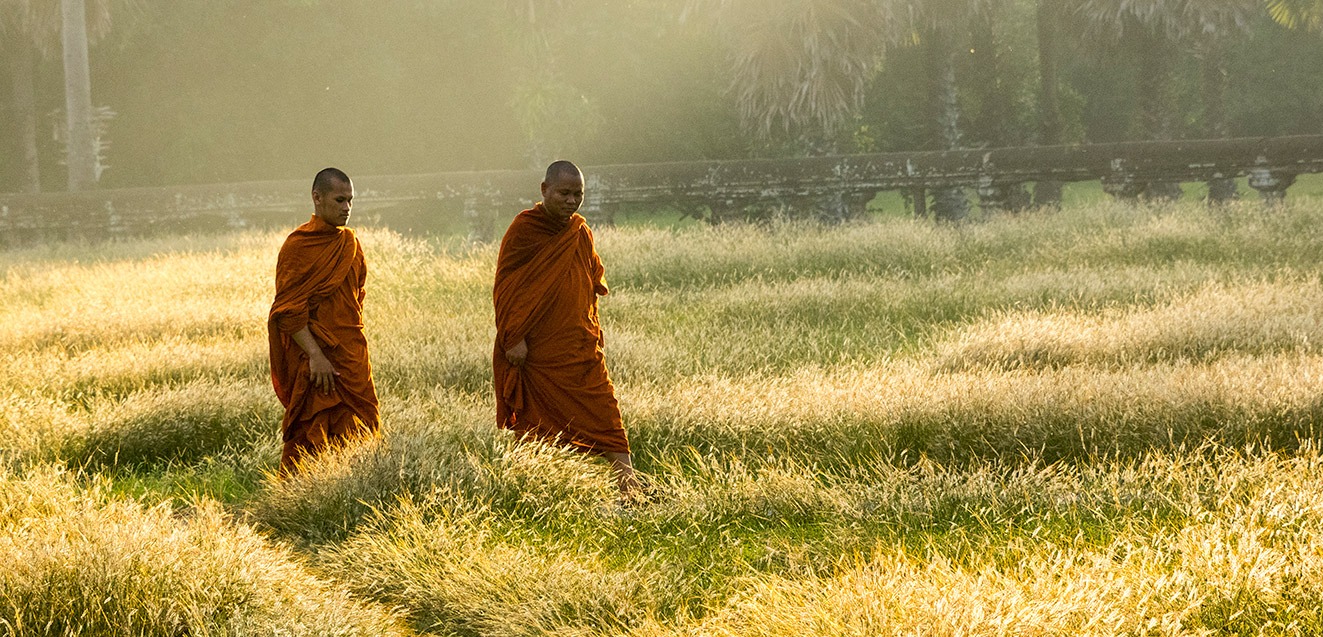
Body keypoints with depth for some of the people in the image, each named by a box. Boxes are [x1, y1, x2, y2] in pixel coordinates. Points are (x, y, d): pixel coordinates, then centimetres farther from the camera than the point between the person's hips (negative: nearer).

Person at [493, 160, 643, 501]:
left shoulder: (581, 232, 10)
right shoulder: (524, 229, -6)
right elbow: (505, 286, -7)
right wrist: (514, 338, -13)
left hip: (581, 349, 4)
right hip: (537, 350, -4)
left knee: (603, 409, -5)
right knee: (538, 422, 1)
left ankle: (627, 482, -10)